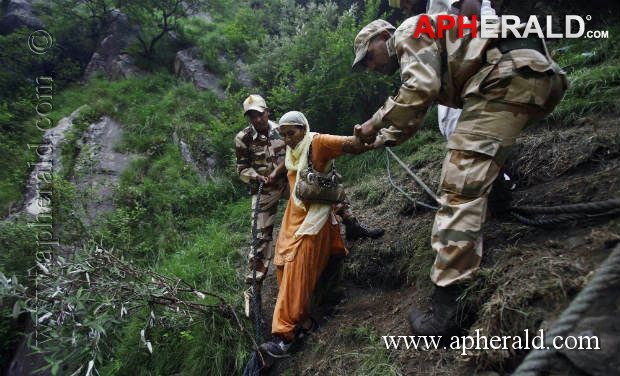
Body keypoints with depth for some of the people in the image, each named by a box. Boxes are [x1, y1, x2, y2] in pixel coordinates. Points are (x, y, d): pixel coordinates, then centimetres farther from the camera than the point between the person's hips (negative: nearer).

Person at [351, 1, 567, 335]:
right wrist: (371, 142, 30)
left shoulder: (410, 30, 6)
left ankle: (445, 311, -17)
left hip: (513, 72, -11)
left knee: (460, 185, -17)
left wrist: (374, 124, -3)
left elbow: (420, 88, -13)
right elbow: (410, 120, 35)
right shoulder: (418, 57, 34)